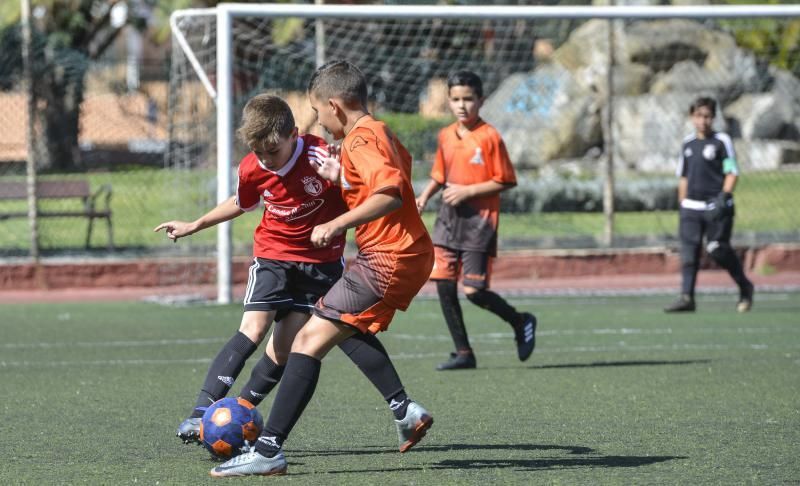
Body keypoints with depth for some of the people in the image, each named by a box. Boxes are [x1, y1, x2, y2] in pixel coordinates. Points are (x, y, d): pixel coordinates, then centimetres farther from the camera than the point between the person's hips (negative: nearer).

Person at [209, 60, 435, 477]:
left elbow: (390, 194, -30)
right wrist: (343, 176, 24)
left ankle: (269, 451, -23)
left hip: (386, 261, -11)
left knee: (310, 340, -15)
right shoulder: (383, 134, 15)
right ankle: (405, 411, 26)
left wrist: (337, 224, -32)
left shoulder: (359, 141, -15)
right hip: (410, 255, 11)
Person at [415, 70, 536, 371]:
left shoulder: (489, 137, -9)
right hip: (449, 219, 6)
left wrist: (467, 191, -15)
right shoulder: (446, 136, 10)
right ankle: (463, 353, 9)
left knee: (473, 291, -10)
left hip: (479, 221, -6)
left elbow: (505, 182, -9)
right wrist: (425, 196, 5)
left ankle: (521, 323, 17)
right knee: (443, 284, 0)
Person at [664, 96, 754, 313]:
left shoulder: (722, 141, -1)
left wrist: (724, 197, -18)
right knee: (688, 252, -5)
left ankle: (745, 288, 13)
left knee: (718, 250, -8)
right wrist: (683, 203, 17)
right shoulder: (687, 143, 14)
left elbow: (732, 172, -5)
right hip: (691, 206, 5)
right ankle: (687, 297, -8)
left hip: (716, 206, -5)